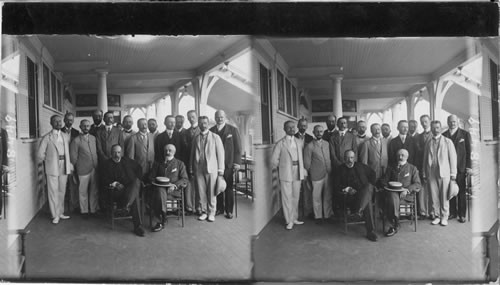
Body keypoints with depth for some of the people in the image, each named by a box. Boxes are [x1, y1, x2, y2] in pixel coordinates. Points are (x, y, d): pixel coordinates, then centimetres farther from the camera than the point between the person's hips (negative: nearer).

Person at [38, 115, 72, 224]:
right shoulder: (46, 138, -4)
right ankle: (55, 215, 8)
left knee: (62, 191, 10)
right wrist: (49, 160, 5)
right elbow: (41, 154, -4)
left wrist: (70, 165, 4)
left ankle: (60, 212, 23)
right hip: (52, 168, -4)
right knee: (53, 192, 0)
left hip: (64, 167, 4)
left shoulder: (66, 136, 9)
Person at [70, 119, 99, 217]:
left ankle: (93, 209, 22)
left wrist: (96, 165, 10)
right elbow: (73, 157, -4)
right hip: (83, 170, -4)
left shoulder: (93, 138, 9)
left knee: (94, 191, 10)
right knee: (83, 191, 6)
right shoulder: (76, 141, -8)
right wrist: (78, 167, 2)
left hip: (94, 169, 4)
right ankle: (84, 211, 19)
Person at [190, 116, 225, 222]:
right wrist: (191, 169, 7)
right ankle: (203, 212, 14)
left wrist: (220, 169, -2)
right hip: (199, 169, 2)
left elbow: (220, 153, 3)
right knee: (201, 192, 3)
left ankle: (211, 213, 10)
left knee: (212, 193, 0)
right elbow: (192, 154, 13)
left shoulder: (215, 137, 4)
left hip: (212, 169, -2)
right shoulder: (196, 138, 11)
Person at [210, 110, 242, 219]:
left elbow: (237, 147, 0)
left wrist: (237, 162, -7)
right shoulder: (211, 131, 8)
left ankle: (229, 210, 10)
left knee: (228, 187, 2)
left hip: (228, 164, -2)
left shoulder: (233, 130, 2)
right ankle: (219, 208, 15)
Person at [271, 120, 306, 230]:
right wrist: (281, 167, 5)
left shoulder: (299, 142, 10)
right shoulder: (280, 144, -5)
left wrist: (303, 171, 7)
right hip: (286, 174, -4)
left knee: (296, 197, 11)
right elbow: (274, 160, -4)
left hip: (297, 174, 4)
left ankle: (294, 218, 23)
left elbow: (302, 158, 13)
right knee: (287, 198, 0)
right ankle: (289, 221, 8)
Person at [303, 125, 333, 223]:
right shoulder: (309, 146, -6)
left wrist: (330, 170, 7)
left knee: (328, 195, 10)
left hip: (328, 174, 4)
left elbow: (330, 158, 13)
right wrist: (311, 173, 4)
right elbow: (307, 163, -3)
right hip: (317, 175, -4)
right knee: (317, 196, 5)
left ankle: (328, 214, 23)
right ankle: (318, 216, 18)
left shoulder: (327, 144, 8)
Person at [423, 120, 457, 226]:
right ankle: (436, 216, 13)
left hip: (444, 173, -2)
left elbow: (453, 157, 3)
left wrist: (453, 173, -2)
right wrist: (425, 175, 7)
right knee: (434, 197, 2)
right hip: (431, 173, 2)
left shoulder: (447, 142, 5)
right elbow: (425, 159, 12)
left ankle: (444, 217, 9)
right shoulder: (428, 143, 11)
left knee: (444, 197, -1)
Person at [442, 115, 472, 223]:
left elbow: (469, 151, 0)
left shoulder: (465, 134, 3)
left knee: (461, 192, 2)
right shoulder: (443, 135, 9)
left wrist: (469, 166, -6)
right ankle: (452, 212, 13)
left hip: (460, 167, -2)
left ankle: (462, 214, 8)